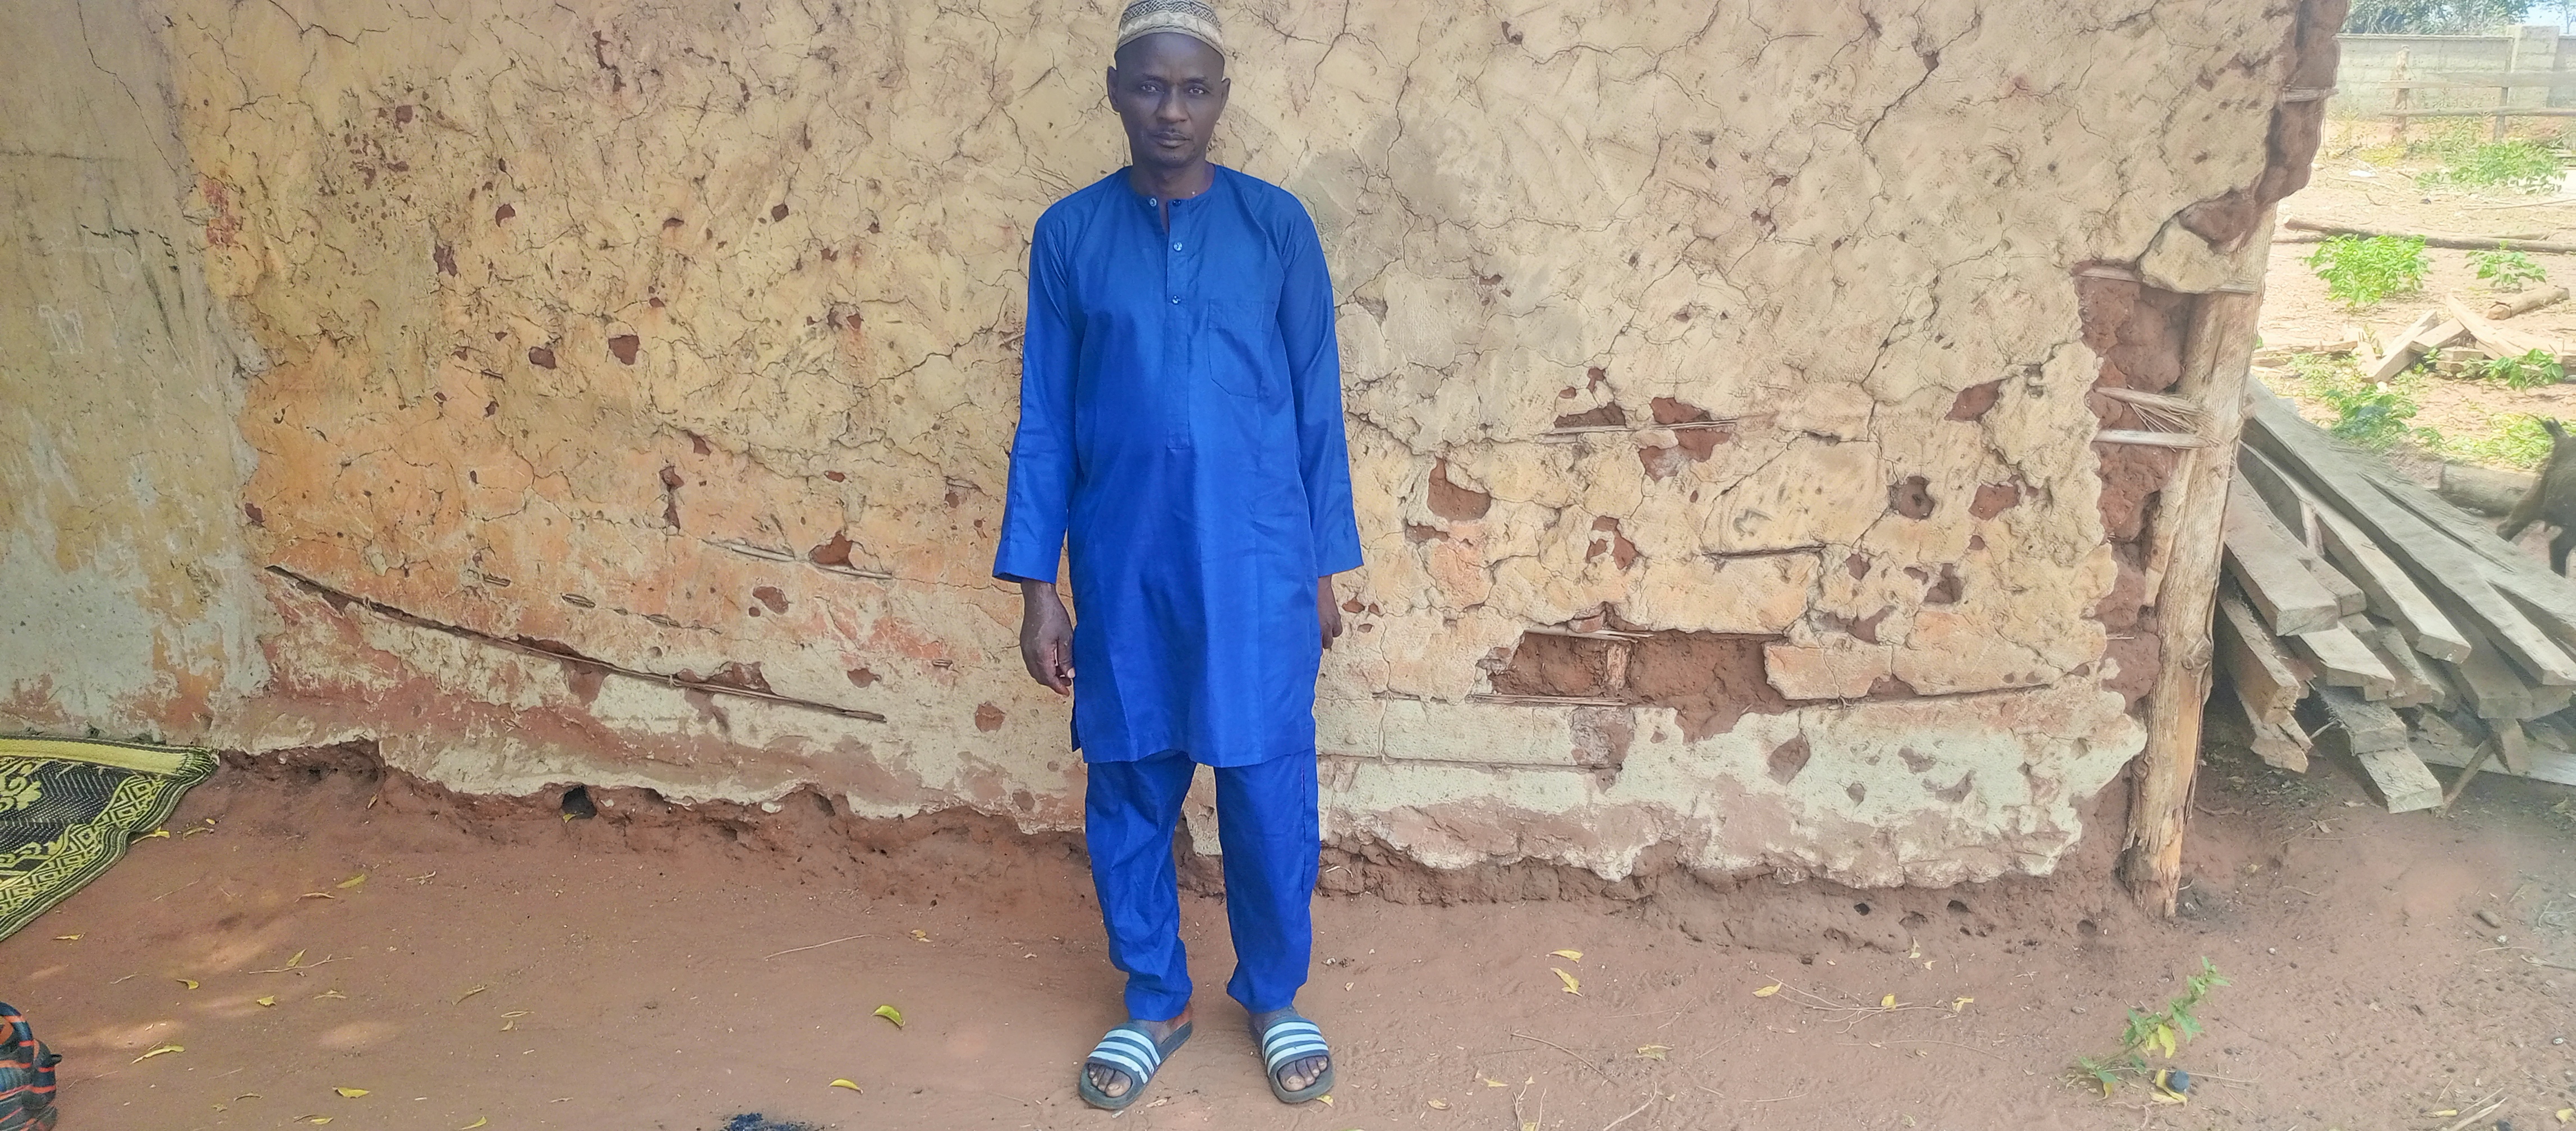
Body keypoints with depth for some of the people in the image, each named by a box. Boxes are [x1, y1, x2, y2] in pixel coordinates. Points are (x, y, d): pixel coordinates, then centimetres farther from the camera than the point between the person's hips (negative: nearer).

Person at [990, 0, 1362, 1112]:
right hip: (1123, 569, 1)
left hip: (1256, 565, -1)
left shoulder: (1276, 224, -1)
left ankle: (1274, 995, 29)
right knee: (1127, 793, 10)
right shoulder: (1069, 235, 2)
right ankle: (1155, 1001, 31)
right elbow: (1044, 421, 3)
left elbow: (1316, 406, 3)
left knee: (1268, 792, 5)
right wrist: (1036, 585, 0)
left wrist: (1324, 570, 3)